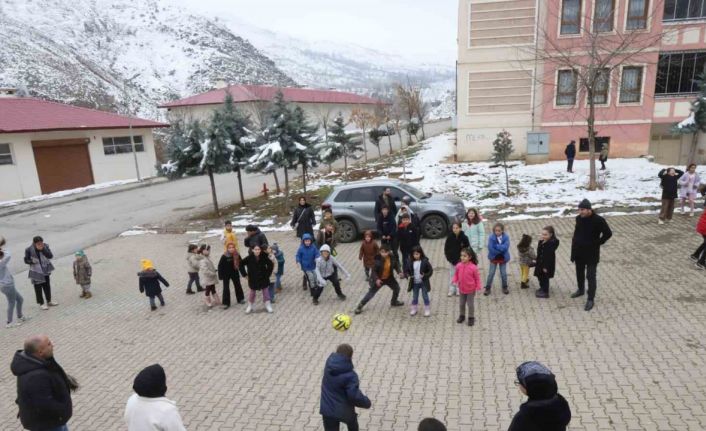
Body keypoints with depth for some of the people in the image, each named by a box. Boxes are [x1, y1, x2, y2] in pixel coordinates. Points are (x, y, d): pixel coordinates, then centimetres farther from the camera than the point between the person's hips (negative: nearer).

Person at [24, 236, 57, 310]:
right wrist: (32, 261, -25)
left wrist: (43, 249, -27)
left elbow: (50, 256, -17)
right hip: (36, 272, -3)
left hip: (45, 270, 3)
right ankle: (41, 303, 20)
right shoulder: (29, 250, -15)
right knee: (38, 288, 5)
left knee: (47, 286, 15)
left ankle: (49, 301, 31)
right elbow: (26, 260, -5)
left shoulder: (45, 247, -9)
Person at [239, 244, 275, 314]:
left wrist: (268, 273, -1)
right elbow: (241, 265, -4)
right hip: (253, 279, 0)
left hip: (263, 278, 1)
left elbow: (271, 264, 0)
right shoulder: (249, 258, -16)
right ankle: (250, 306, 28)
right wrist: (245, 275, -4)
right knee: (252, 292, 12)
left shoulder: (264, 257, -14)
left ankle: (268, 305, 23)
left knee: (265, 291, 9)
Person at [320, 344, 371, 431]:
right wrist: (367, 402, -9)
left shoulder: (329, 363, -10)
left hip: (327, 409, 4)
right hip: (344, 410, -3)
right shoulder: (350, 375, -25)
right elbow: (354, 396, -25)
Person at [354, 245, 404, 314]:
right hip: (379, 279, -5)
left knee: (397, 288, 16)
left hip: (389, 278, 5)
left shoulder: (392, 258, -15)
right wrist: (376, 279, -35)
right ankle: (360, 306, 12)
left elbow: (396, 265, 3)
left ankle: (394, 302, 43)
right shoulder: (378, 259, -28)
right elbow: (374, 271, -22)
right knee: (371, 293, -1)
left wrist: (399, 272, -14)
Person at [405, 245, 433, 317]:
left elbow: (431, 270, -10)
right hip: (414, 283, 3)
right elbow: (406, 270, 3)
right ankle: (414, 309, 32)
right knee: (414, 297, 16)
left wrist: (425, 276, -23)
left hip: (423, 283, -3)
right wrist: (408, 276, -16)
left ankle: (427, 310, 22)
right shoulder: (410, 262, -7)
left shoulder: (424, 261, -15)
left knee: (425, 296, 8)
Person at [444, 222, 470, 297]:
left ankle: (459, 290, 19)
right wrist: (448, 257, -6)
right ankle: (451, 290, 18)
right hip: (452, 260, 2)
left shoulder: (464, 237, -11)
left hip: (460, 260, -2)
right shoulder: (449, 237, -6)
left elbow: (467, 248, -4)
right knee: (451, 275, 8)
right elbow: (446, 248, 2)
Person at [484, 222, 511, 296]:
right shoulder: (491, 237, -15)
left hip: (503, 258, 1)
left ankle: (505, 287, 31)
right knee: (491, 274, 4)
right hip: (494, 258, -1)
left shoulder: (506, 237, -11)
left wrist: (496, 246, -23)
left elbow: (505, 247, -24)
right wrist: (501, 250, -20)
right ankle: (487, 288, 14)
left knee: (504, 274, 12)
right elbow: (491, 248, -22)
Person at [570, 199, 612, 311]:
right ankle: (581, 290, 42)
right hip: (579, 252, 6)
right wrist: (575, 242, 7)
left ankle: (590, 299, 7)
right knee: (579, 273, 21)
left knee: (590, 276, -2)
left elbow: (608, 233, -10)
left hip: (591, 253, -6)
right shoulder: (578, 218, -2)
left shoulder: (598, 220, -19)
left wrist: (597, 243, -11)